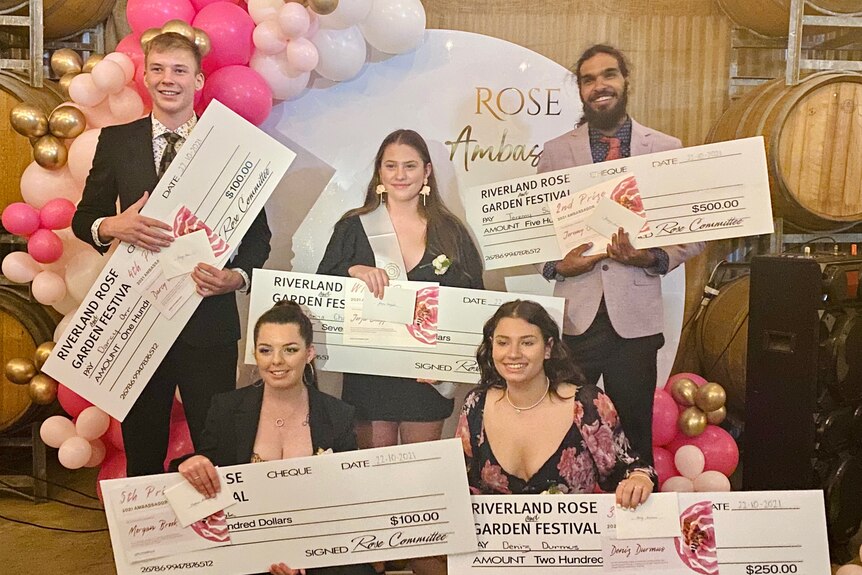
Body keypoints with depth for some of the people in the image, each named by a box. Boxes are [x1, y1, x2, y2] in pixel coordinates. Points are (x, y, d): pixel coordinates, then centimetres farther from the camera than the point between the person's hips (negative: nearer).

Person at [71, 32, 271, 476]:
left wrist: (238, 276, -17)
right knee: (141, 452, 15)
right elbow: (83, 217, 10)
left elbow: (257, 230, 3)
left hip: (208, 319, -2)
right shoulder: (116, 141, 7)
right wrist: (111, 226, -14)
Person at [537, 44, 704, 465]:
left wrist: (652, 259, -12)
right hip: (575, 314, 0)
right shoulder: (555, 152, 7)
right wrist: (557, 265, -11)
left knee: (635, 431, 9)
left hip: (636, 315, 0)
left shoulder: (666, 149, 5)